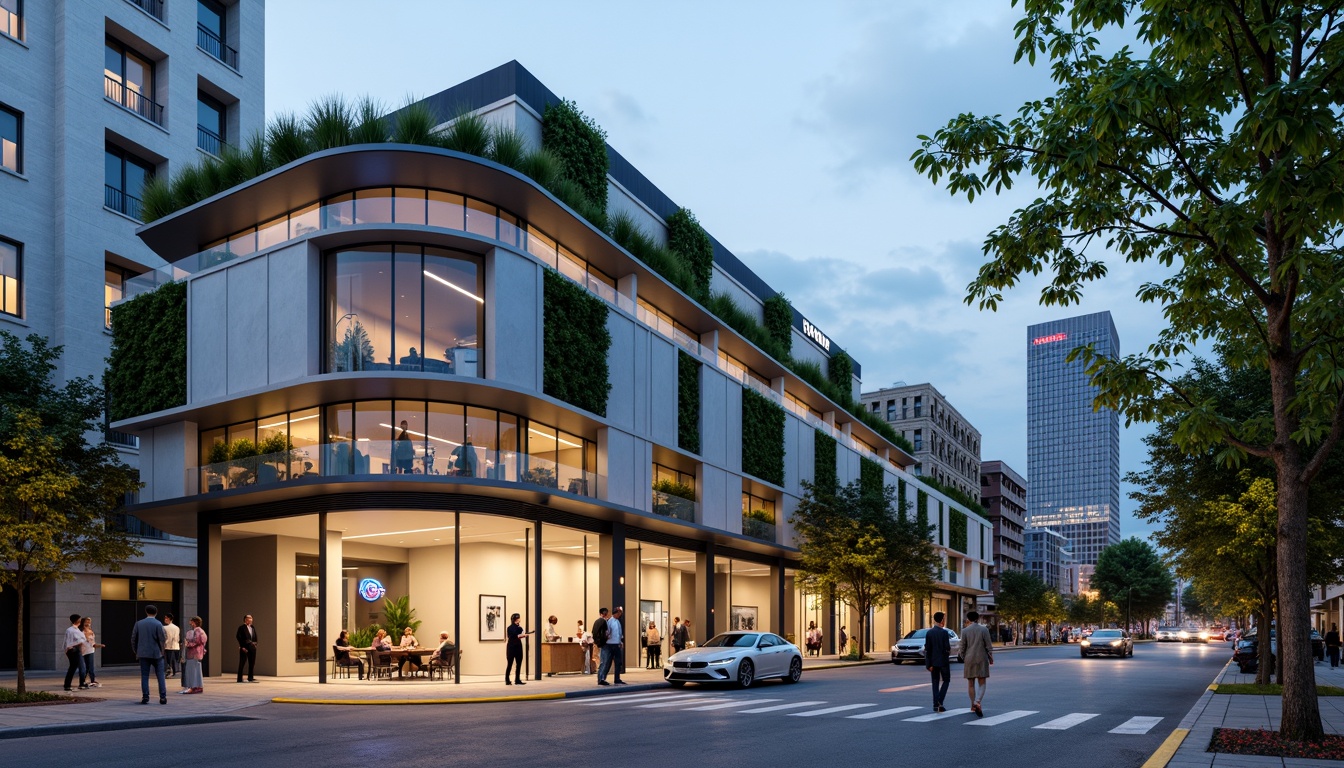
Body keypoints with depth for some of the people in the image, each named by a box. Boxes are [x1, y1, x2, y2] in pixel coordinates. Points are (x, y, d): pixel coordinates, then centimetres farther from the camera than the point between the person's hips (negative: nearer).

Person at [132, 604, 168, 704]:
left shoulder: (138, 624, 3)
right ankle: (163, 697, 0)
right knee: (160, 676, 3)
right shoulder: (158, 624, -8)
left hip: (143, 654, 2)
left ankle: (145, 697, 3)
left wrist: (136, 651, 16)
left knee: (144, 676, 6)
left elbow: (133, 639, 5)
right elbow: (163, 639, -12)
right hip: (156, 653, -2)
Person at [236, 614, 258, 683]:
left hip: (252, 647, 6)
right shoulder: (242, 628, -6)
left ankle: (251, 678, 15)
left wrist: (255, 644, 6)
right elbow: (239, 638, -12)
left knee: (252, 663, 8)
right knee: (242, 663, -1)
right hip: (245, 647, -6)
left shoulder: (253, 628, 15)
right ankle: (240, 679, 4)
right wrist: (242, 647, -16)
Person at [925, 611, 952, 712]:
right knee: (946, 681, 10)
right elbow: (947, 648, -17)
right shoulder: (944, 632, -13)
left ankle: (936, 705, 7)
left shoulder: (929, 632, 0)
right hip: (943, 661, -4)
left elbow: (927, 649, -2)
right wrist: (949, 651, 8)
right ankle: (940, 701, -6)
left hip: (933, 661, 4)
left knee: (935, 683, 10)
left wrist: (928, 664, 1)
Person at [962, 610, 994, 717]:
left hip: (969, 659, 1)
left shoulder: (965, 631, -2)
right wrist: (990, 658, 10)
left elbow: (963, 647, 0)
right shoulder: (984, 630, -4)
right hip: (981, 659, -1)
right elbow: (988, 646, -4)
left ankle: (973, 705, 17)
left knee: (971, 684, 12)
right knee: (982, 683, 2)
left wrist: (963, 658, 15)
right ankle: (978, 701, -20)